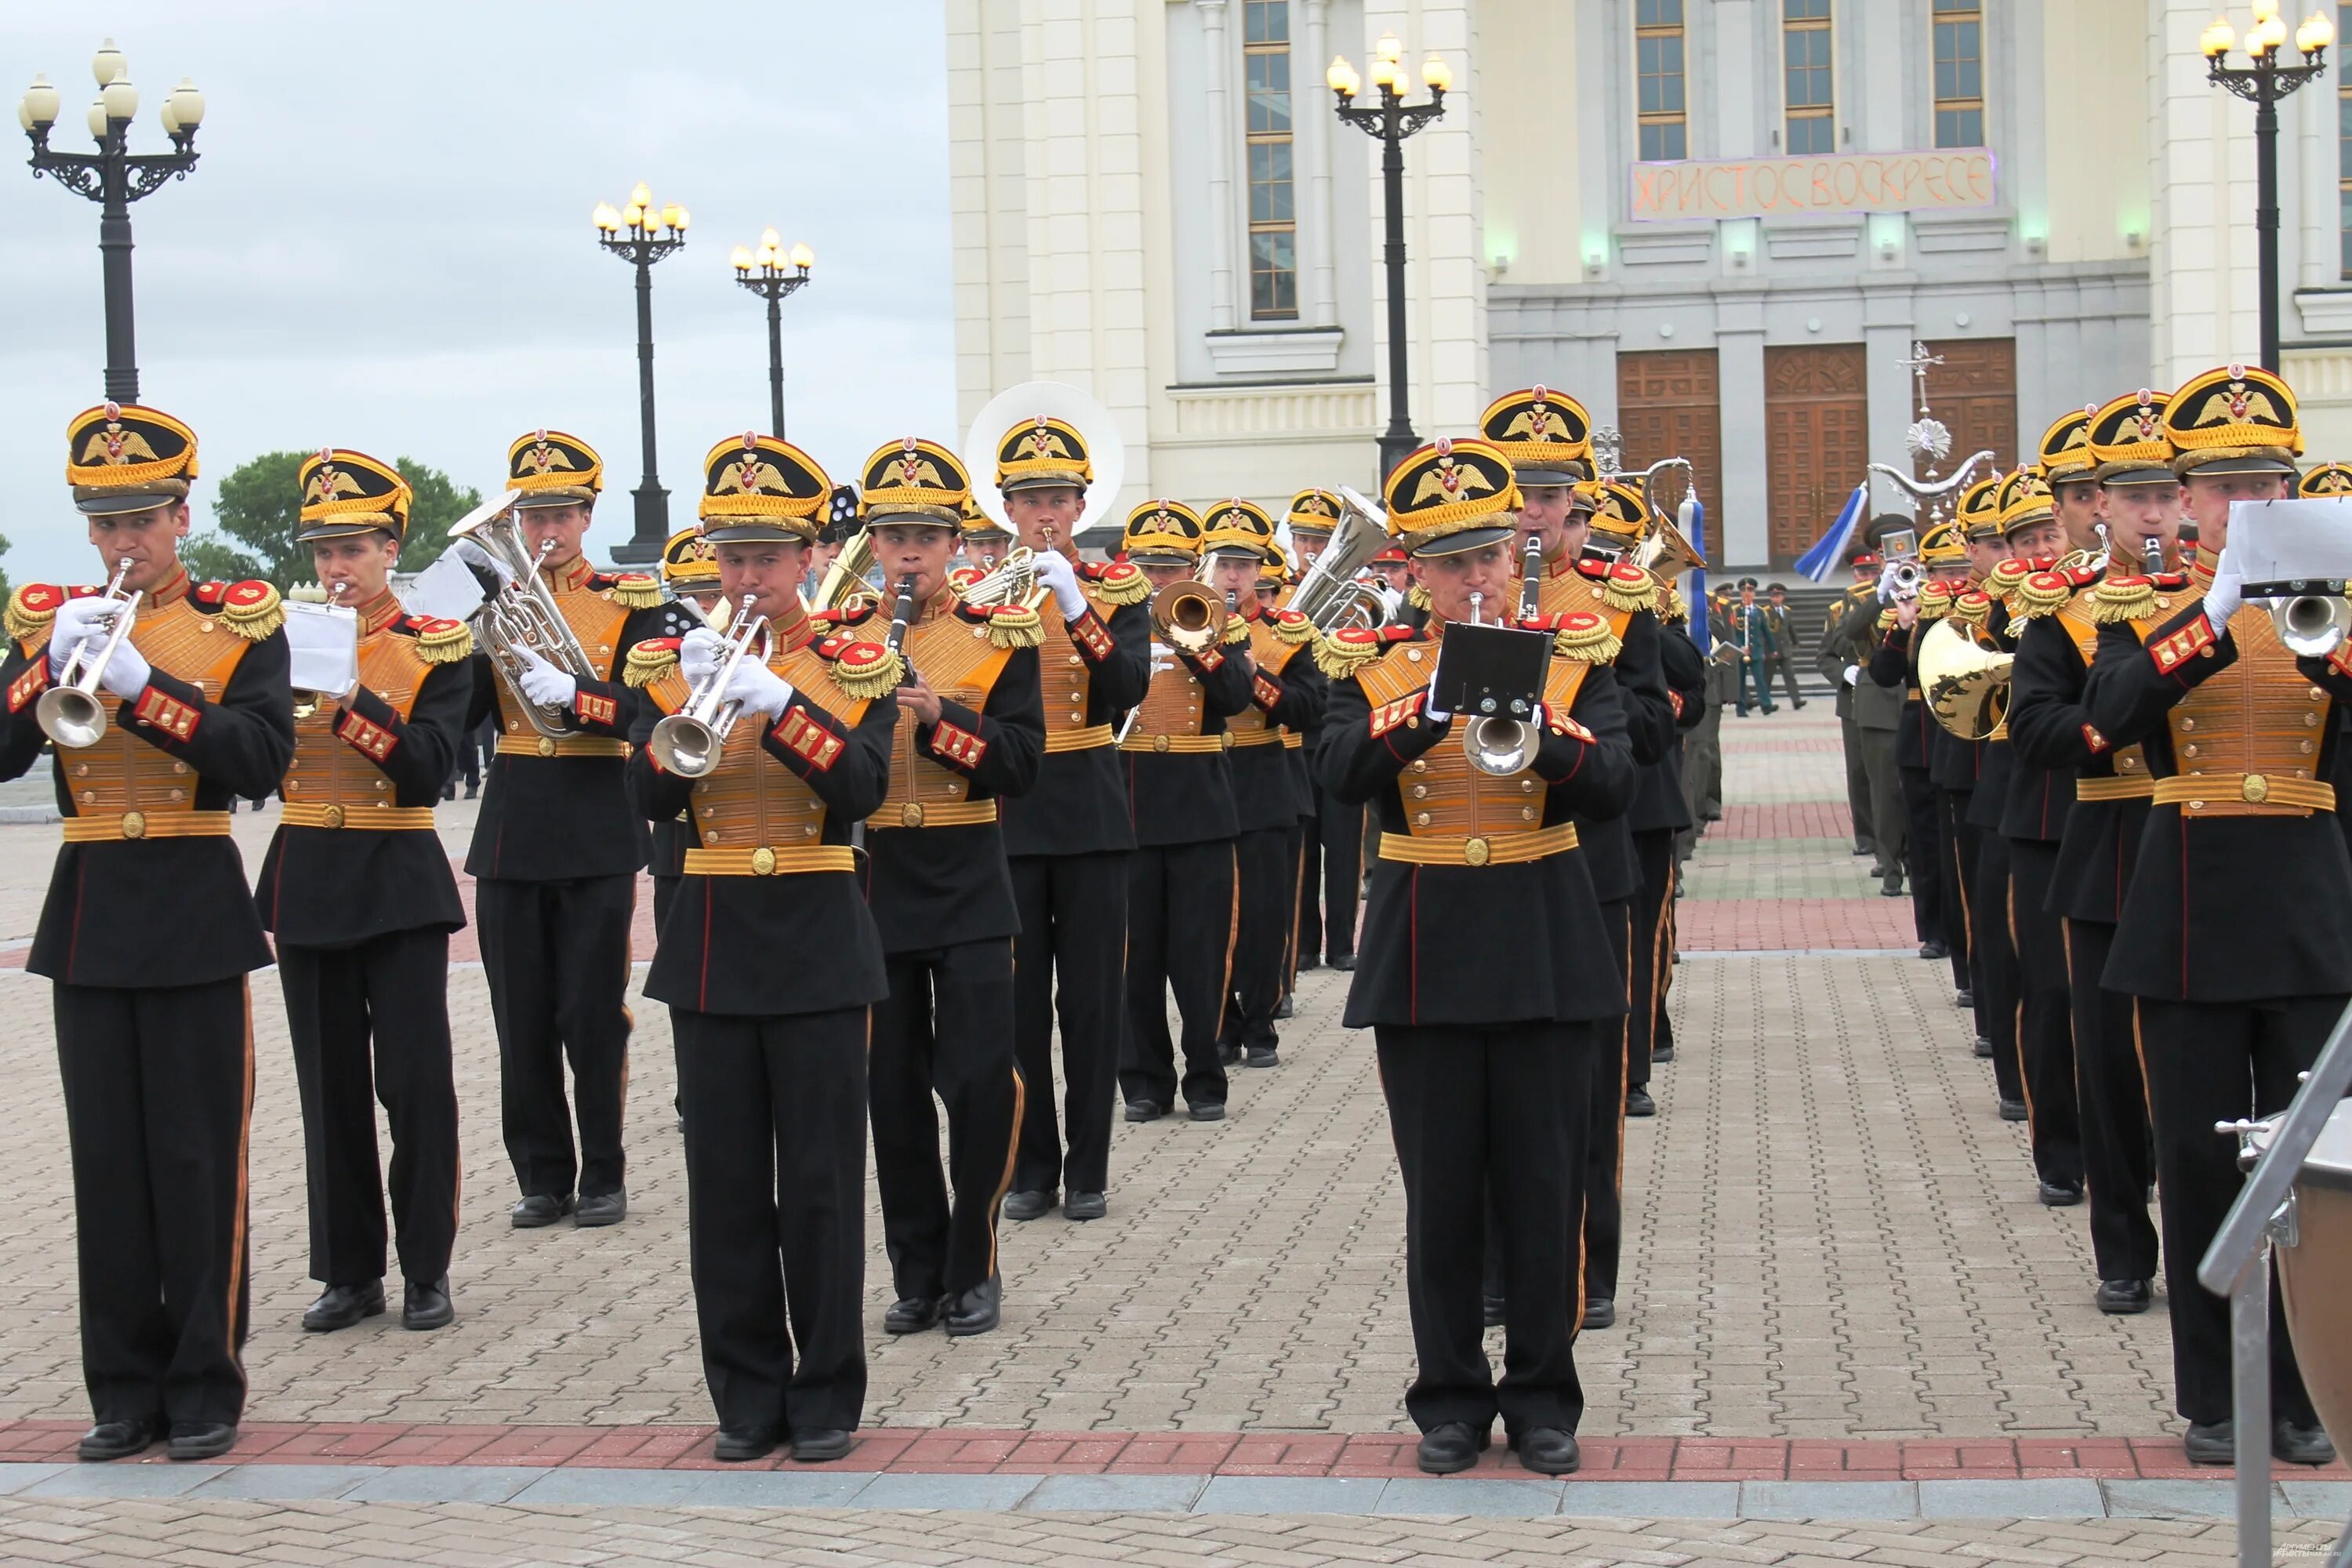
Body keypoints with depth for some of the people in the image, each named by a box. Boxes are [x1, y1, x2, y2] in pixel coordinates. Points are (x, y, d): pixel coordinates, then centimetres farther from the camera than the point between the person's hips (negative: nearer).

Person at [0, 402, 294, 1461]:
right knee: (108, 1159, 6)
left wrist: (140, 682, -21)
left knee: (199, 1157, 0)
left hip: (194, 914, -3)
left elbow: (261, 761, -13)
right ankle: (126, 1389, 15)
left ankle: (206, 1389, 8)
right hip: (87, 914, 3)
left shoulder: (239, 621, 0)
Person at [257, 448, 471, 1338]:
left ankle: (426, 1269, 7)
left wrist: (350, 695, -24)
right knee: (330, 1085, 7)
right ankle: (350, 1271, 15)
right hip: (307, 886, 3)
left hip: (397, 884, -3)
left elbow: (426, 770, -15)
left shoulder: (437, 649, -2)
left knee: (416, 1081, -3)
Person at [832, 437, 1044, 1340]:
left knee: (980, 1082, -5)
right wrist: (862, 705, -17)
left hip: (968, 891, -2)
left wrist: (936, 712, -20)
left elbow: (1020, 766, -8)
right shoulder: (835, 643, 7)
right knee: (894, 1089, 6)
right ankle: (918, 1274, 17)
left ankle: (972, 1269, 9)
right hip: (872, 889, 2)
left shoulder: (1000, 638, 1)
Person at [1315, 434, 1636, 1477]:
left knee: (1543, 1184, 4)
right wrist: (1425, 714, -32)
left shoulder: (1574, 649, 3)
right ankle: (1451, 1399, 17)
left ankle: (1543, 1398, 16)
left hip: (1548, 943, 0)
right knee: (1441, 1189, 5)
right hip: (1425, 950, 0)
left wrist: (1543, 735, -27)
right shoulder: (1372, 663, 3)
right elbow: (1341, 774, -16)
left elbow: (1613, 787, -9)